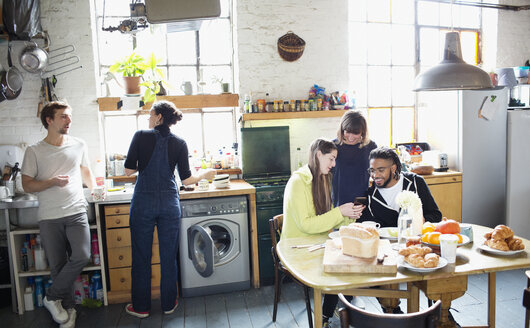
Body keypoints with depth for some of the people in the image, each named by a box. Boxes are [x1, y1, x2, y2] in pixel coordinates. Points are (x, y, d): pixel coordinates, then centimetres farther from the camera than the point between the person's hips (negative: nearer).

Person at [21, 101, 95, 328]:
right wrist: (53, 182, -16)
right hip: (49, 217, -1)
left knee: (82, 256, -16)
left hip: (76, 212, 1)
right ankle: (68, 308, 23)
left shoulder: (79, 145, 8)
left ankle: (52, 298, 6)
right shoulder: (34, 151, 0)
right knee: (58, 266, 4)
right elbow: (27, 185, -1)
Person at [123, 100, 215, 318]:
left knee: (141, 257, 11)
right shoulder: (179, 143, 0)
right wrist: (205, 175, 17)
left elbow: (128, 171, -2)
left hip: (143, 203, -1)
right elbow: (186, 179, -1)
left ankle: (141, 307, 23)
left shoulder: (141, 136, -4)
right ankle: (168, 304, 24)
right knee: (168, 256, 12)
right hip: (169, 204, 2)